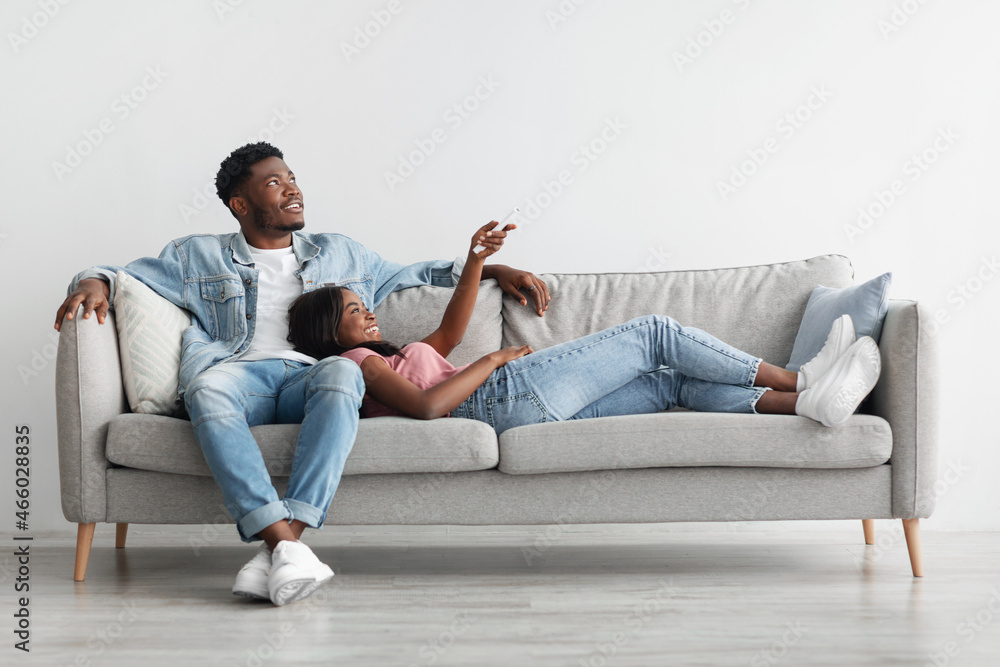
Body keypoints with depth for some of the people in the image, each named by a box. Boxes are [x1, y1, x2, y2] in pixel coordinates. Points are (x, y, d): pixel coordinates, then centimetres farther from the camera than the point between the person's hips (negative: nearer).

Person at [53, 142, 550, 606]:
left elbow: (409, 276, 38)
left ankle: (277, 552, -46)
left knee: (343, 372, -37)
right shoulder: (197, 257, 25)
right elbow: (126, 274, 22)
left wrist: (493, 270, 27)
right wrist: (96, 282, -4)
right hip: (237, 374, -1)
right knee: (206, 385, -39)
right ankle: (286, 546, -49)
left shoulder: (340, 254, 30)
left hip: (309, 381, 1)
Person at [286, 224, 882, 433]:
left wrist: (476, 261, 24)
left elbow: (450, 332, 36)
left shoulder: (387, 362, 28)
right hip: (510, 394, -10)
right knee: (656, 332, -4)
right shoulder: (358, 362, -1)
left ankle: (808, 399, -6)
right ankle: (797, 380, 0)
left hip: (531, 411, 10)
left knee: (675, 382, 3)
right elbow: (428, 404, -19)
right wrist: (494, 360, -8)